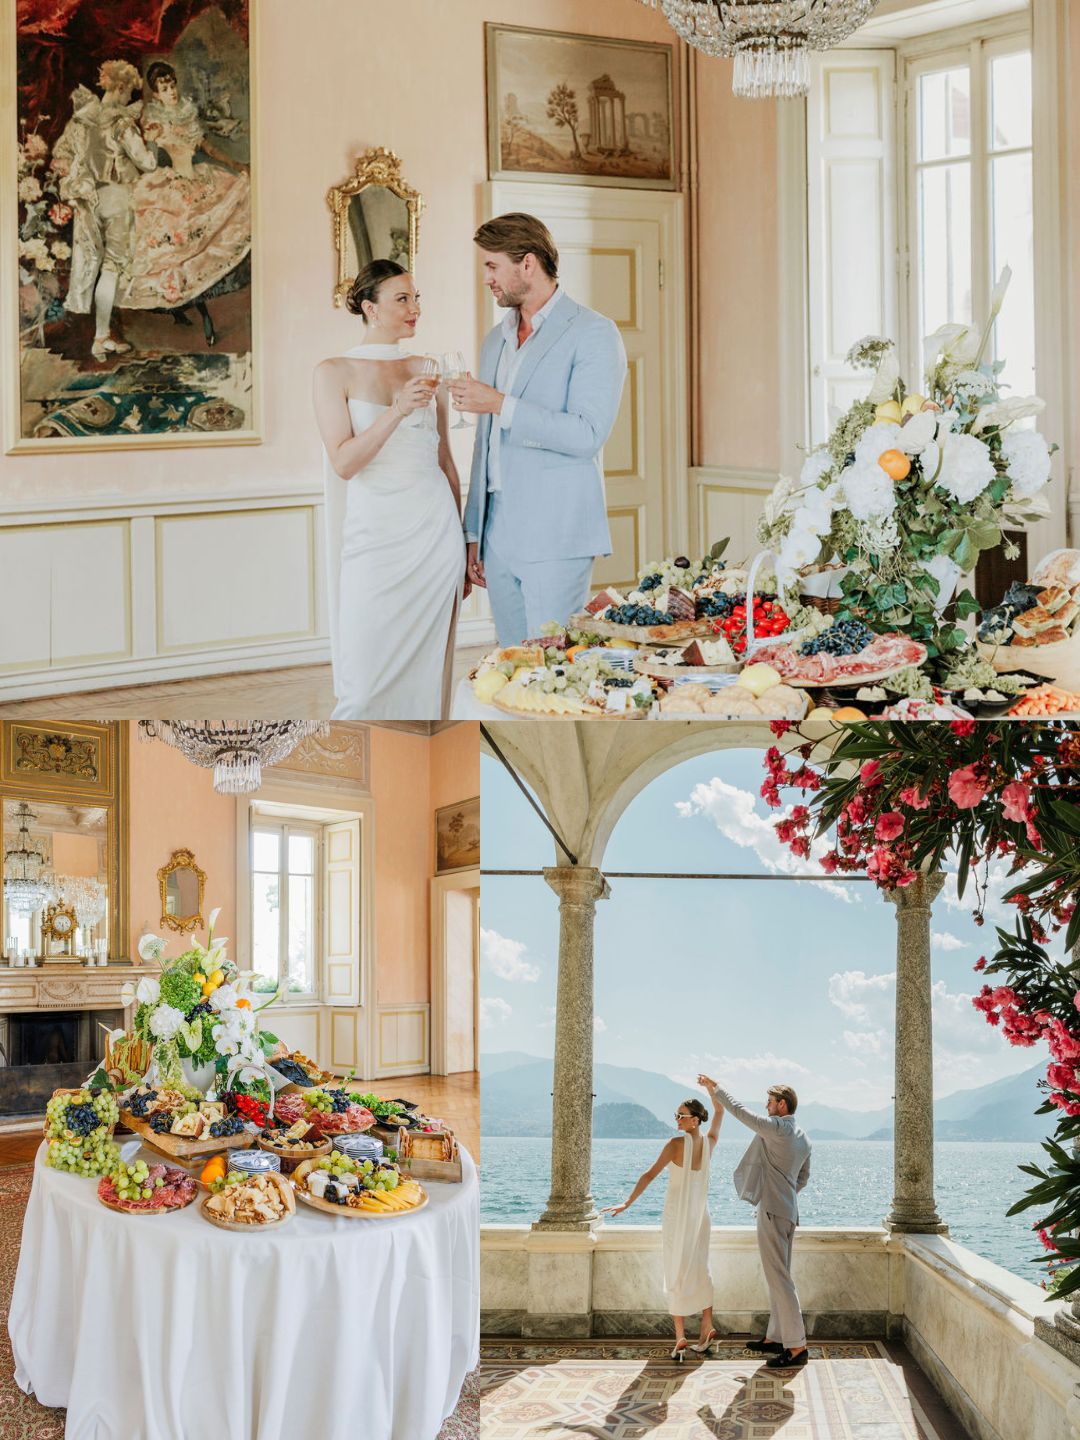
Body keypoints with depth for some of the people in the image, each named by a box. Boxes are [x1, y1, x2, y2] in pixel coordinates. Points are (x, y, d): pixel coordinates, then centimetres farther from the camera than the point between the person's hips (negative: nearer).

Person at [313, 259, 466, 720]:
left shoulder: (427, 371, 10)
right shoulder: (334, 372, 0)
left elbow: (446, 463, 15)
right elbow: (343, 462, -10)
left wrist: (461, 543, 15)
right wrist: (397, 410, -22)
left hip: (435, 533, 3)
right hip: (374, 538, -3)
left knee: (424, 676, 3)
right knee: (365, 685, -6)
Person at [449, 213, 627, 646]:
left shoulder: (593, 333, -5)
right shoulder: (496, 341, 19)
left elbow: (587, 435, -16)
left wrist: (501, 405, -18)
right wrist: (474, 533, 19)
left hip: (555, 539, -7)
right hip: (499, 537, 7)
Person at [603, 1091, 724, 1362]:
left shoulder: (677, 1143, -17)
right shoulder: (709, 1142, -1)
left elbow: (650, 1174, -18)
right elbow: (719, 1112, 18)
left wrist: (627, 1203, -17)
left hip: (676, 1215, -5)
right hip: (700, 1215, 5)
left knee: (676, 1275, -1)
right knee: (700, 1271, 16)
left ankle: (680, 1339, -3)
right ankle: (708, 1332, 19)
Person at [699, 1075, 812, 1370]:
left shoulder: (776, 1128, -14)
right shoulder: (803, 1139, 13)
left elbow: (739, 1110, -8)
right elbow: (803, 1178, 22)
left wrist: (714, 1088, 5)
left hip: (772, 1212, -10)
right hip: (787, 1212, 10)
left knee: (779, 1279, -9)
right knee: (778, 1277, 16)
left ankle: (797, 1347, -11)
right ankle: (776, 1338, 23)